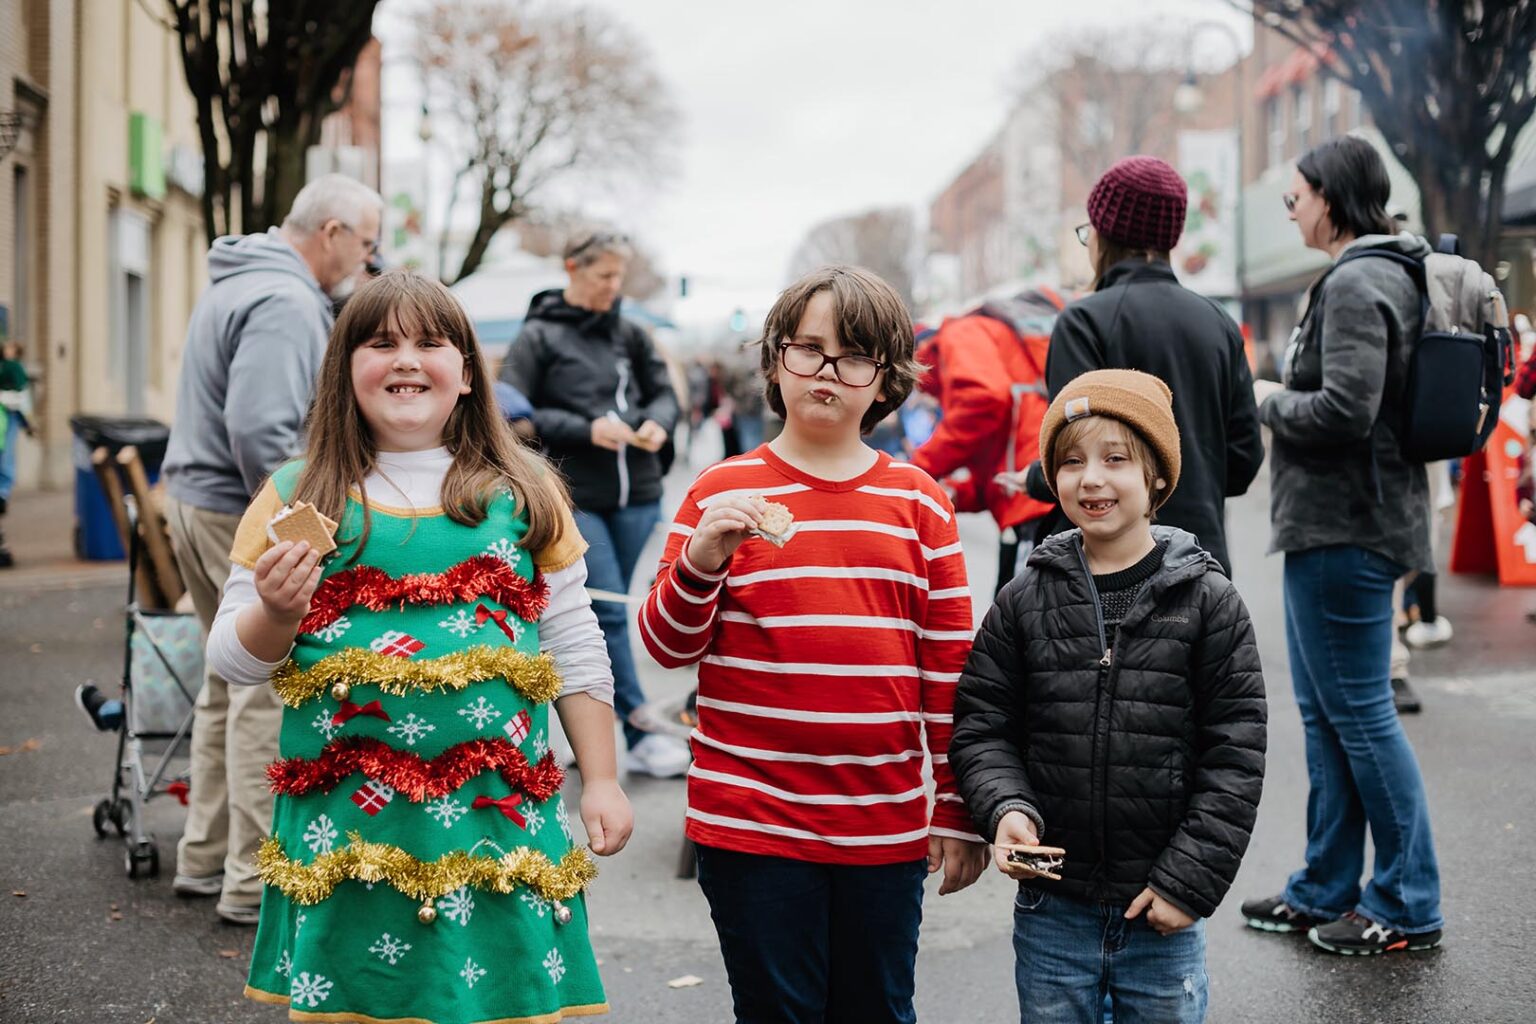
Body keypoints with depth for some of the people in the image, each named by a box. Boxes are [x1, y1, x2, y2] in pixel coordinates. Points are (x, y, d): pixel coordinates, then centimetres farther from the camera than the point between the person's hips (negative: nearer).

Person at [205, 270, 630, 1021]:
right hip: (345, 821, 0)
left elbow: (574, 650, 10)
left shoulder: (524, 493, 7)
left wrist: (602, 781, 7)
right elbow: (233, 660, 7)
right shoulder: (298, 496, 5)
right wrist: (276, 613, -13)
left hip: (496, 818, 0)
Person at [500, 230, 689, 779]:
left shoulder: (629, 335, 9)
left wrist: (659, 422, -9)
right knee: (610, 612, -7)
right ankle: (641, 734, -2)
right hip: (575, 498, -5)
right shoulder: (538, 337, -3)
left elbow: (664, 392, 15)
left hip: (636, 496, 5)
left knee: (604, 612, 12)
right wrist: (587, 430, -17)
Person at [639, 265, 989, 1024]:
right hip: (752, 821, -2)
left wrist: (958, 813, 6)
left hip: (886, 825, 2)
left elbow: (950, 663, 7)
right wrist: (701, 561, -18)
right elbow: (667, 646, 1)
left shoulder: (918, 502, 5)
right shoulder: (722, 492, 0)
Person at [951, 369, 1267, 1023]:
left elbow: (1235, 757, -4)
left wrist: (1190, 880, -9)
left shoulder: (1208, 602, -4)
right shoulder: (1025, 601, 1)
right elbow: (981, 728, 5)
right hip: (1051, 913, 1)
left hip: (1163, 919, -1)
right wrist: (1007, 808, -14)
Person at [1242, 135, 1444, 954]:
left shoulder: (1356, 284, -16)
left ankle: (1408, 905, 7)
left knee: (1360, 715, -3)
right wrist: (1284, 400, 10)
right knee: (1325, 713, 15)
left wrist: (1270, 401, -9)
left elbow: (1344, 411, -25)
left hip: (1345, 530, -11)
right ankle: (1325, 891, 25)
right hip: (1330, 525, 11)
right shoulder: (1379, 274, 16)